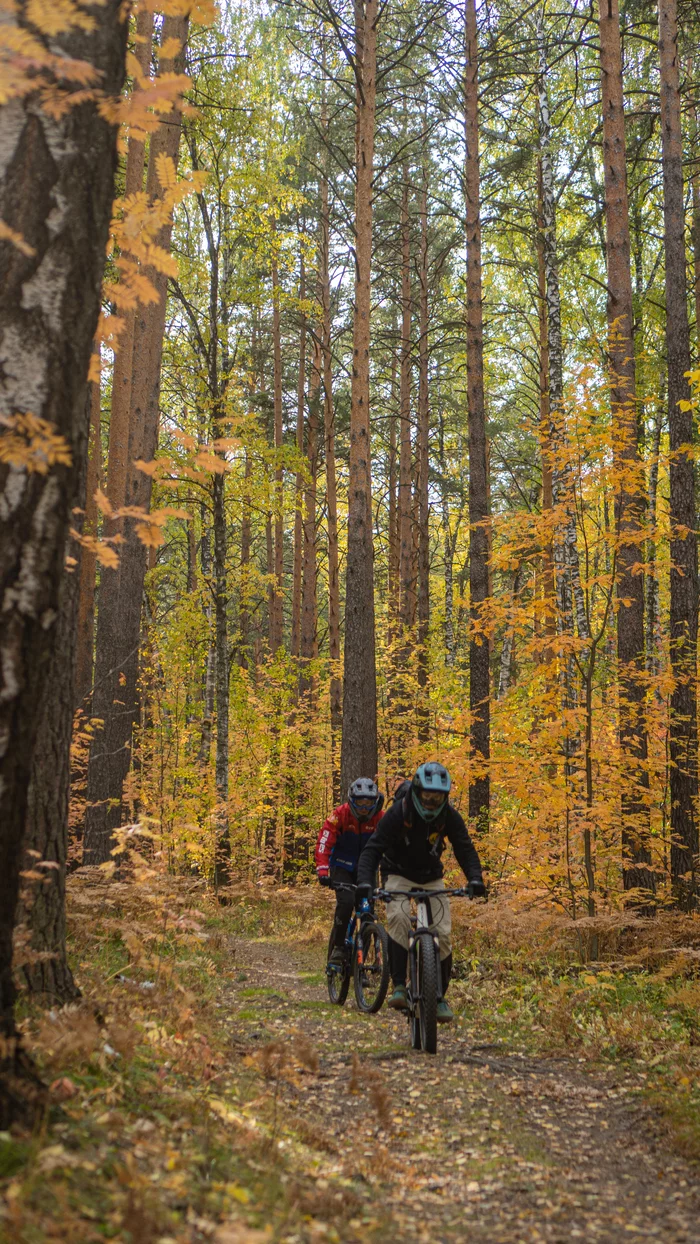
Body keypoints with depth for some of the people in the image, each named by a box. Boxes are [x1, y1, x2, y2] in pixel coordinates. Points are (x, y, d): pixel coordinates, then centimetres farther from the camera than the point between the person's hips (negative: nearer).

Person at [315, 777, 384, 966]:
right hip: (342, 867, -2)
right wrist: (322, 870, -38)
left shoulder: (380, 818, -14)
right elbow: (324, 843, -26)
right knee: (346, 902, -24)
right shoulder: (340, 814, -20)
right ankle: (338, 946, -8)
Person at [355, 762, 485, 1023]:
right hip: (400, 876, -2)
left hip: (432, 878, 3)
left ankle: (439, 996, 5)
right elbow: (373, 849, -27)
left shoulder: (449, 816, -15)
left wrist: (475, 878, -33)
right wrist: (364, 882, -43)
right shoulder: (397, 813, -24)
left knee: (442, 933, -10)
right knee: (398, 919, -30)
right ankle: (399, 986, -27)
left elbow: (465, 848, -13)